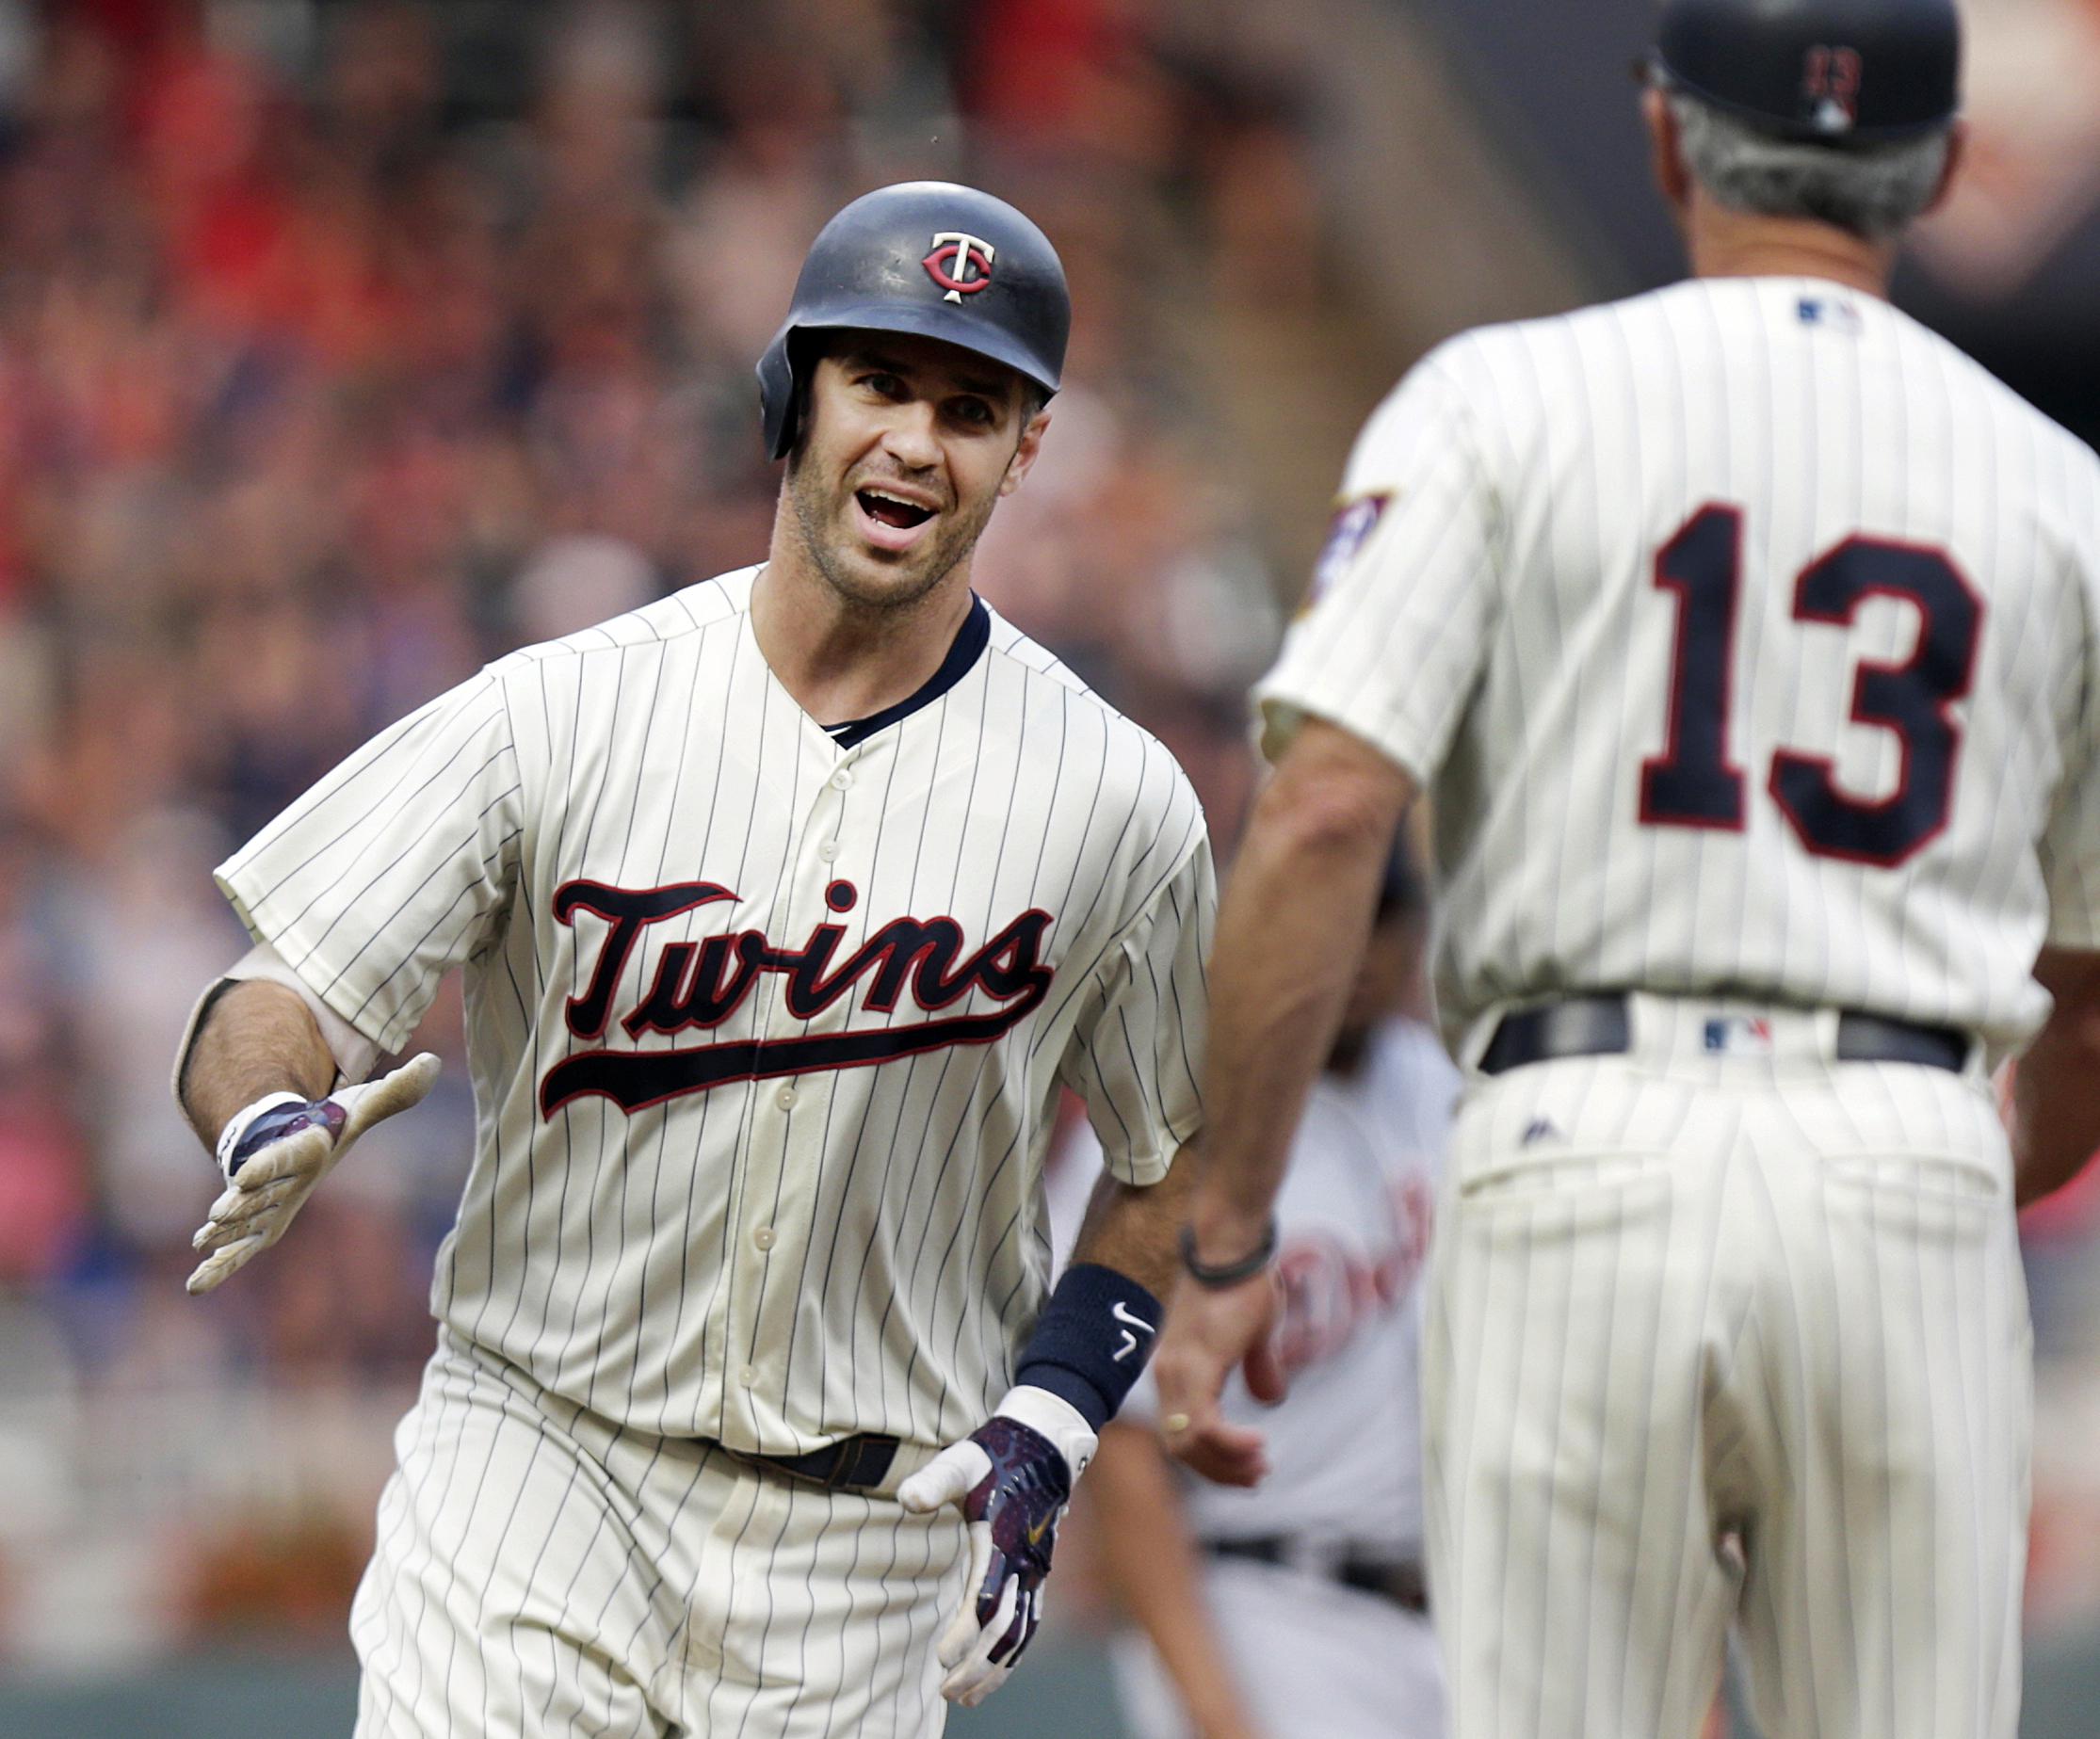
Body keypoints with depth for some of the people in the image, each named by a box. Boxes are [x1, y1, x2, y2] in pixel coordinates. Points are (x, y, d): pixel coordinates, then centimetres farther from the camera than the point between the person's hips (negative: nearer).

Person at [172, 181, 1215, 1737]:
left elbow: (1175, 1161, 9)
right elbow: (269, 1009, -6)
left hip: (872, 1532, 1)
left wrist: (1044, 1431, -4)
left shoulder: (1118, 804, -2)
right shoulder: (556, 716, -5)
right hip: (537, 1452, -1)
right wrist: (276, 1126, -29)